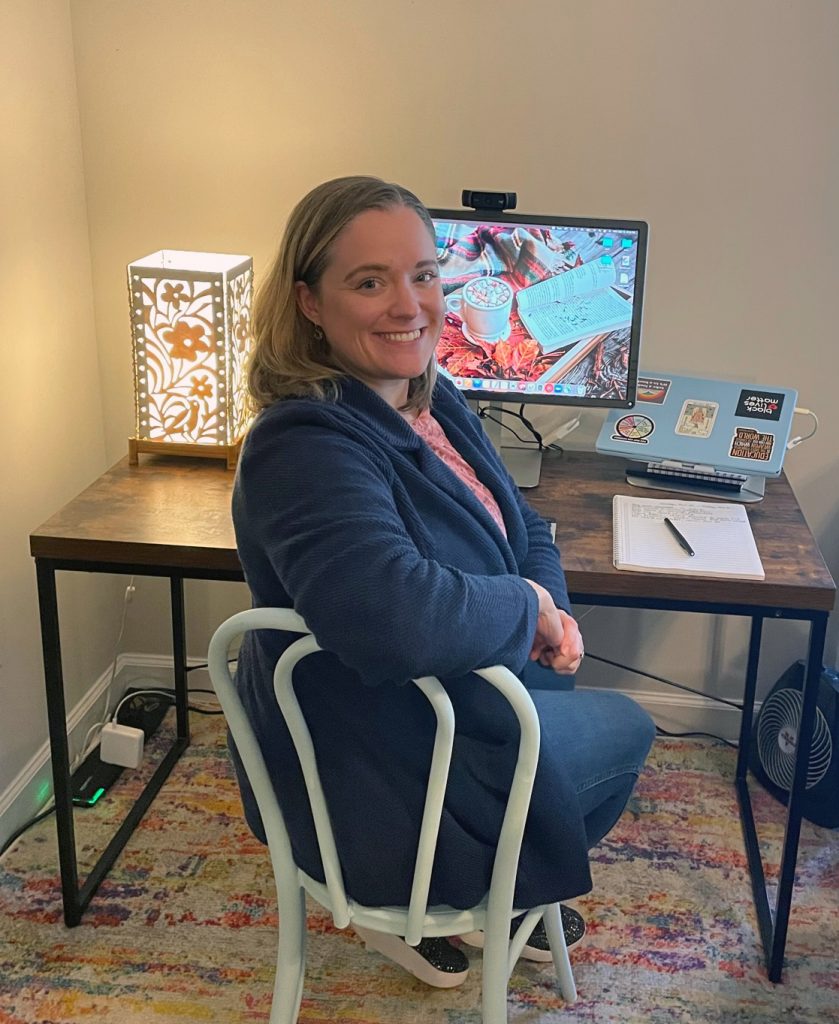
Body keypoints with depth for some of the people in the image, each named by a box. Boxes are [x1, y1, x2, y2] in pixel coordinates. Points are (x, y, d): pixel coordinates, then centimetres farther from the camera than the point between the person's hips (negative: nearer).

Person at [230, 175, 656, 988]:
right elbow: (396, 614, -49)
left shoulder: (432, 398, -1)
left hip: (440, 702, 9)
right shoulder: (308, 448, -32)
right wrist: (525, 606, -30)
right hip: (380, 787, -9)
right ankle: (424, 914, 30)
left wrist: (554, 612, -9)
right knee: (627, 730, 14)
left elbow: (522, 526, 11)